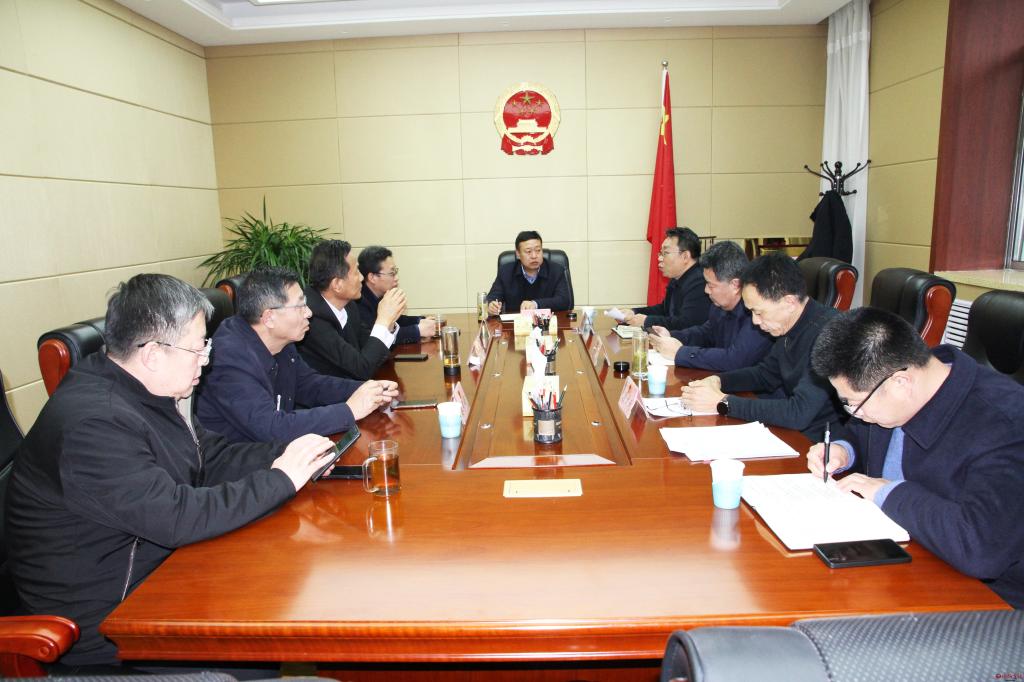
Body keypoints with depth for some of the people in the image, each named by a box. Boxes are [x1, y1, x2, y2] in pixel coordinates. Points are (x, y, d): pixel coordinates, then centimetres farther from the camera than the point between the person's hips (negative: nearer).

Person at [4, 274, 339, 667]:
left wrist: (287, 455, -10)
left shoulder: (145, 393, 1)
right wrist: (280, 480, -23)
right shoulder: (92, 424, -29)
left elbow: (210, 457, 6)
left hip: (157, 569, 8)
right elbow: (176, 518, -32)